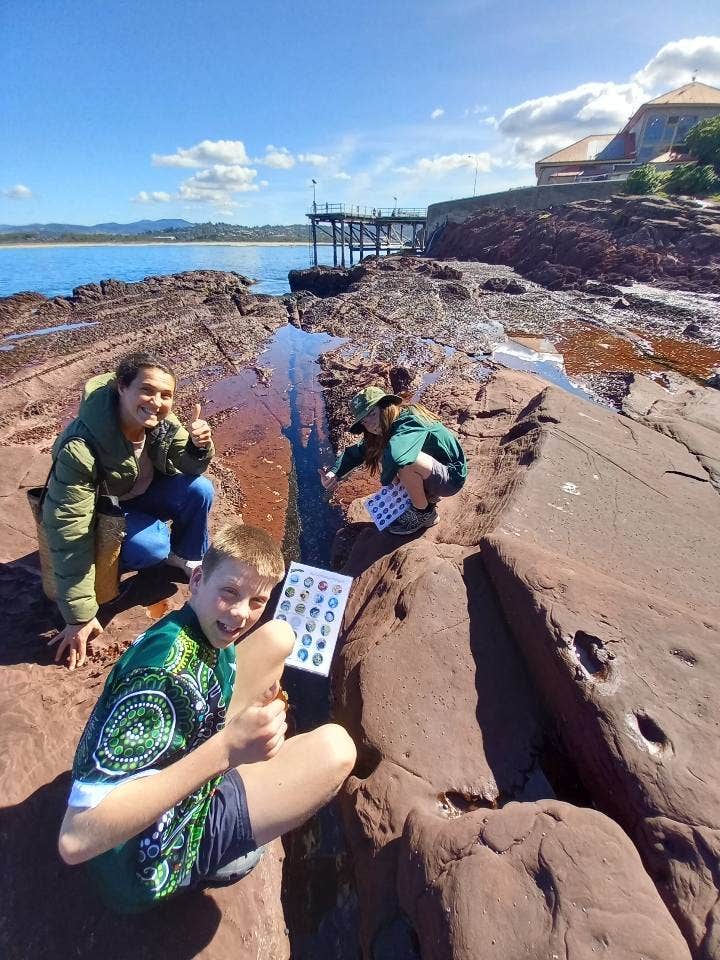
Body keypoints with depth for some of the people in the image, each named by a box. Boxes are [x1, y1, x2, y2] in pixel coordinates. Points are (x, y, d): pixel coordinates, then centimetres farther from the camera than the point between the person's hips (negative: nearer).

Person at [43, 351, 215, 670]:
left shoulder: (161, 423, -21)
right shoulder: (80, 447, -36)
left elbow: (187, 468, -6)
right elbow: (68, 531, -33)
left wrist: (199, 446, -33)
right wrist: (80, 617, -29)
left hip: (141, 493, 5)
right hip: (100, 510, -5)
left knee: (200, 489, -19)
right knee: (152, 546, -31)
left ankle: (187, 558, 7)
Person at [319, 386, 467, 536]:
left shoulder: (410, 421, -27)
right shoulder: (386, 428, 1)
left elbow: (394, 454, -46)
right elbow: (357, 451, 3)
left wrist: (385, 480, -26)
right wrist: (334, 474, -14)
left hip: (451, 476, -9)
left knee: (407, 462, -35)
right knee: (379, 456, 6)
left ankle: (424, 513, -7)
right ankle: (428, 496, 13)